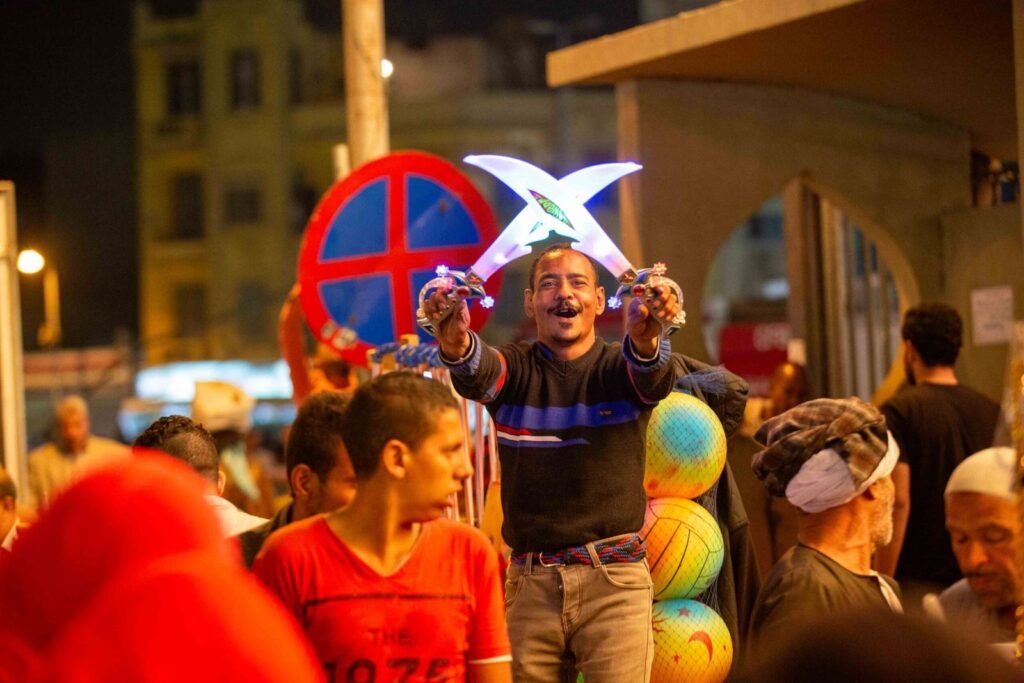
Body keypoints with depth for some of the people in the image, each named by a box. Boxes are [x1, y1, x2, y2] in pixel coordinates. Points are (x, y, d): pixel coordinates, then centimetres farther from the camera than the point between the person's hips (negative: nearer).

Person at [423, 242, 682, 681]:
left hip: (614, 581, -1)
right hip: (530, 582, 2)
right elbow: (475, 374, -16)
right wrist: (455, 342, -40)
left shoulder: (619, 368, 5)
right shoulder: (515, 370, 7)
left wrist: (645, 338, -43)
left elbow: (654, 377, -19)